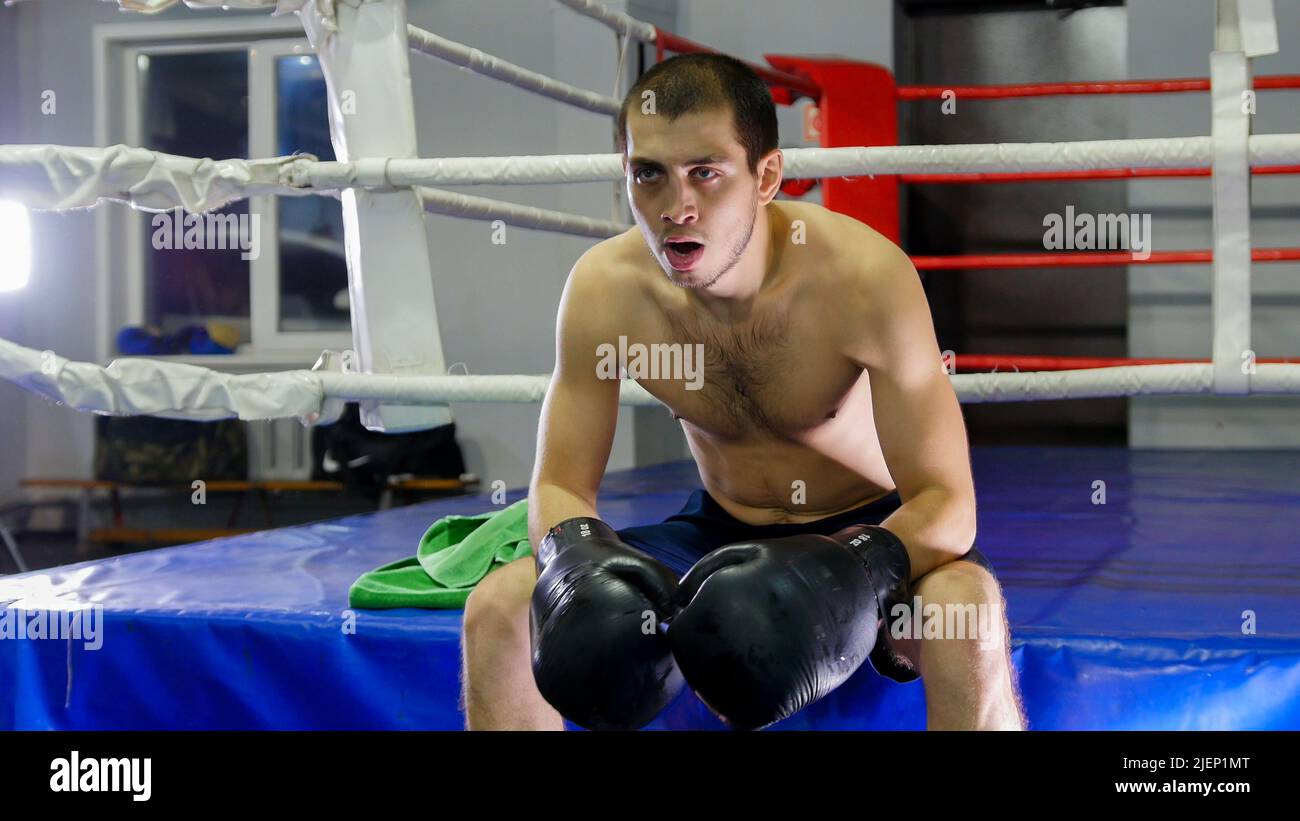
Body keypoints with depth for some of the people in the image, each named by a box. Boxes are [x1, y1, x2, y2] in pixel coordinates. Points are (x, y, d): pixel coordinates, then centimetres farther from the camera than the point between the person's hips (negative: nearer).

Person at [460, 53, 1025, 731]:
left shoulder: (865, 276, -24)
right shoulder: (605, 288, -14)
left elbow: (945, 500, -24)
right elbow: (560, 483, -8)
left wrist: (859, 567, -46)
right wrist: (578, 558, -32)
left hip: (874, 527, -3)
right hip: (720, 535, 3)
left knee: (964, 601, -37)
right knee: (497, 609, -15)